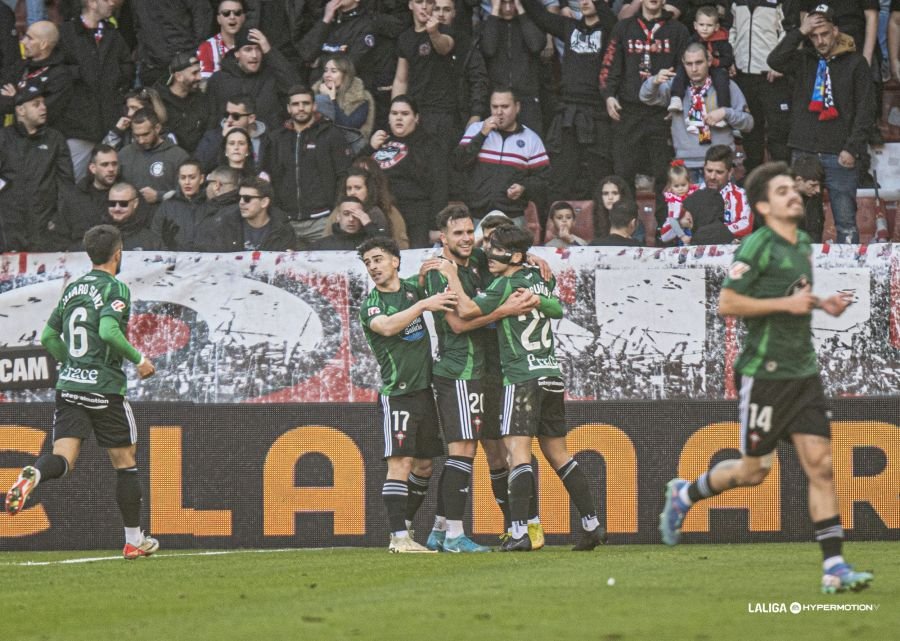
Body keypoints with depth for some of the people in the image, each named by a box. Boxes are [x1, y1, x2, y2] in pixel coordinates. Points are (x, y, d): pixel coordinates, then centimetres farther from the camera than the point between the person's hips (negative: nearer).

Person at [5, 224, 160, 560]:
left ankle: (32, 476, -41)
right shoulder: (115, 289, -8)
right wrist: (139, 359, -10)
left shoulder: (72, 289, 14)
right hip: (105, 388, -5)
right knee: (126, 463, 10)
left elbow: (49, 337, 19)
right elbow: (109, 331, -23)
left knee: (62, 458, -6)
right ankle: (134, 540, 18)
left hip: (69, 385, 5)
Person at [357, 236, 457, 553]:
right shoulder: (370, 304, -5)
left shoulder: (412, 288, 11)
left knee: (424, 464, 9)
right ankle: (398, 537, -16)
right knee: (401, 463, -13)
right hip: (396, 393, -6)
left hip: (425, 388, 6)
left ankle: (404, 524, 18)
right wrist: (424, 305, -28)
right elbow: (387, 326, -26)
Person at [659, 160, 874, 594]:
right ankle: (684, 494, 29)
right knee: (754, 470, 2)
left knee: (820, 464, -3)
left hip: (804, 372, 7)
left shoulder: (803, 245, 13)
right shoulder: (758, 246, -12)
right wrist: (785, 303, -19)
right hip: (765, 373, -7)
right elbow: (727, 303, -16)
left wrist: (822, 304, 10)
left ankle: (834, 567, -6)